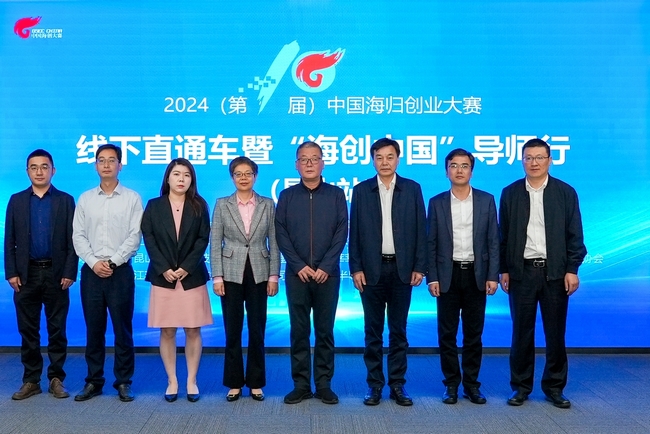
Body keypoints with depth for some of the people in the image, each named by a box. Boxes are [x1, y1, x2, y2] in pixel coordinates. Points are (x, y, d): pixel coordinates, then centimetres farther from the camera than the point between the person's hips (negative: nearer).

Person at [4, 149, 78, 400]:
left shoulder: (65, 200, 3)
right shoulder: (16, 201, 8)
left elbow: (72, 240, -1)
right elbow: (9, 240, 5)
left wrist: (69, 273, -9)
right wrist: (11, 273, -3)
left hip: (56, 273, -1)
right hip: (26, 273, 2)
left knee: (57, 329, 5)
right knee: (28, 330, 7)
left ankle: (56, 379, 14)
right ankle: (31, 381, 16)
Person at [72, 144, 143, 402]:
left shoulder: (132, 198, 2)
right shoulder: (85, 199, 10)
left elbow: (135, 236, -5)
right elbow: (78, 235, 5)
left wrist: (113, 262, -12)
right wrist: (94, 262, -9)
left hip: (120, 271, -2)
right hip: (91, 271, 2)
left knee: (123, 329, 3)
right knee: (94, 329, 7)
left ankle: (123, 382, 12)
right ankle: (93, 381, 17)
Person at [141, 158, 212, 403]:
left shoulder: (199, 206, 6)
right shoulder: (154, 206, 7)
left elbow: (203, 239, -1)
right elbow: (148, 240, 0)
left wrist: (186, 267, -12)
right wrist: (164, 269, -11)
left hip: (192, 277, 0)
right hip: (163, 277, 0)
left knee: (193, 330, 2)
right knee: (167, 331, 3)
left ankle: (192, 381, 12)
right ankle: (172, 381, 13)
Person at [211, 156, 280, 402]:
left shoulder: (268, 205, 4)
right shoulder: (222, 204, 3)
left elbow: (274, 243, 4)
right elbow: (215, 243, 1)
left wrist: (274, 276, -2)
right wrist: (217, 276, -6)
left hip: (258, 274, 1)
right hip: (231, 274, 0)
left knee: (257, 331, 5)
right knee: (233, 331, 5)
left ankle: (256, 383, 18)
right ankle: (234, 383, 17)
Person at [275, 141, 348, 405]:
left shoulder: (336, 194, 5)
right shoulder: (287, 196, 7)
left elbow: (342, 233, -1)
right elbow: (281, 234, 1)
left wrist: (325, 266, -11)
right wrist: (299, 266, -9)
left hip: (328, 274, 0)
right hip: (297, 274, 1)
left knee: (325, 331, 6)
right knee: (299, 331, 5)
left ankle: (324, 385, 15)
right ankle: (301, 385, 13)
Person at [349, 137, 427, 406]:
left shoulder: (412, 189, 4)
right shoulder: (361, 190, 4)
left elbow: (420, 230, 3)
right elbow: (354, 233, 3)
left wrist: (419, 267, -3)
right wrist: (356, 268, -3)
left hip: (402, 269, 0)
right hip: (372, 269, 0)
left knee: (399, 330, 7)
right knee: (373, 331, 7)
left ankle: (398, 385, 17)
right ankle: (374, 384, 16)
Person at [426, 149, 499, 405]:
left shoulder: (486, 200, 4)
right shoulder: (437, 203, 3)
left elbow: (493, 241, 3)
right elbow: (431, 244, 2)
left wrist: (493, 276, -4)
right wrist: (432, 278, -5)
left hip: (476, 275, 0)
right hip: (448, 275, 0)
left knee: (474, 334, 7)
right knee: (447, 334, 4)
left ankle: (471, 384, 19)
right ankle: (451, 384, 16)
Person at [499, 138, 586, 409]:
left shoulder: (566, 192, 2)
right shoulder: (510, 193, 4)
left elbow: (574, 235, 2)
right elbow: (504, 235, 5)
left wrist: (572, 269, -5)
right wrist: (504, 270, 2)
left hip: (555, 272, 0)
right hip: (521, 272, 0)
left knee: (556, 332, 7)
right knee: (521, 332, 7)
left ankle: (554, 387, 20)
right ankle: (521, 386, 18)